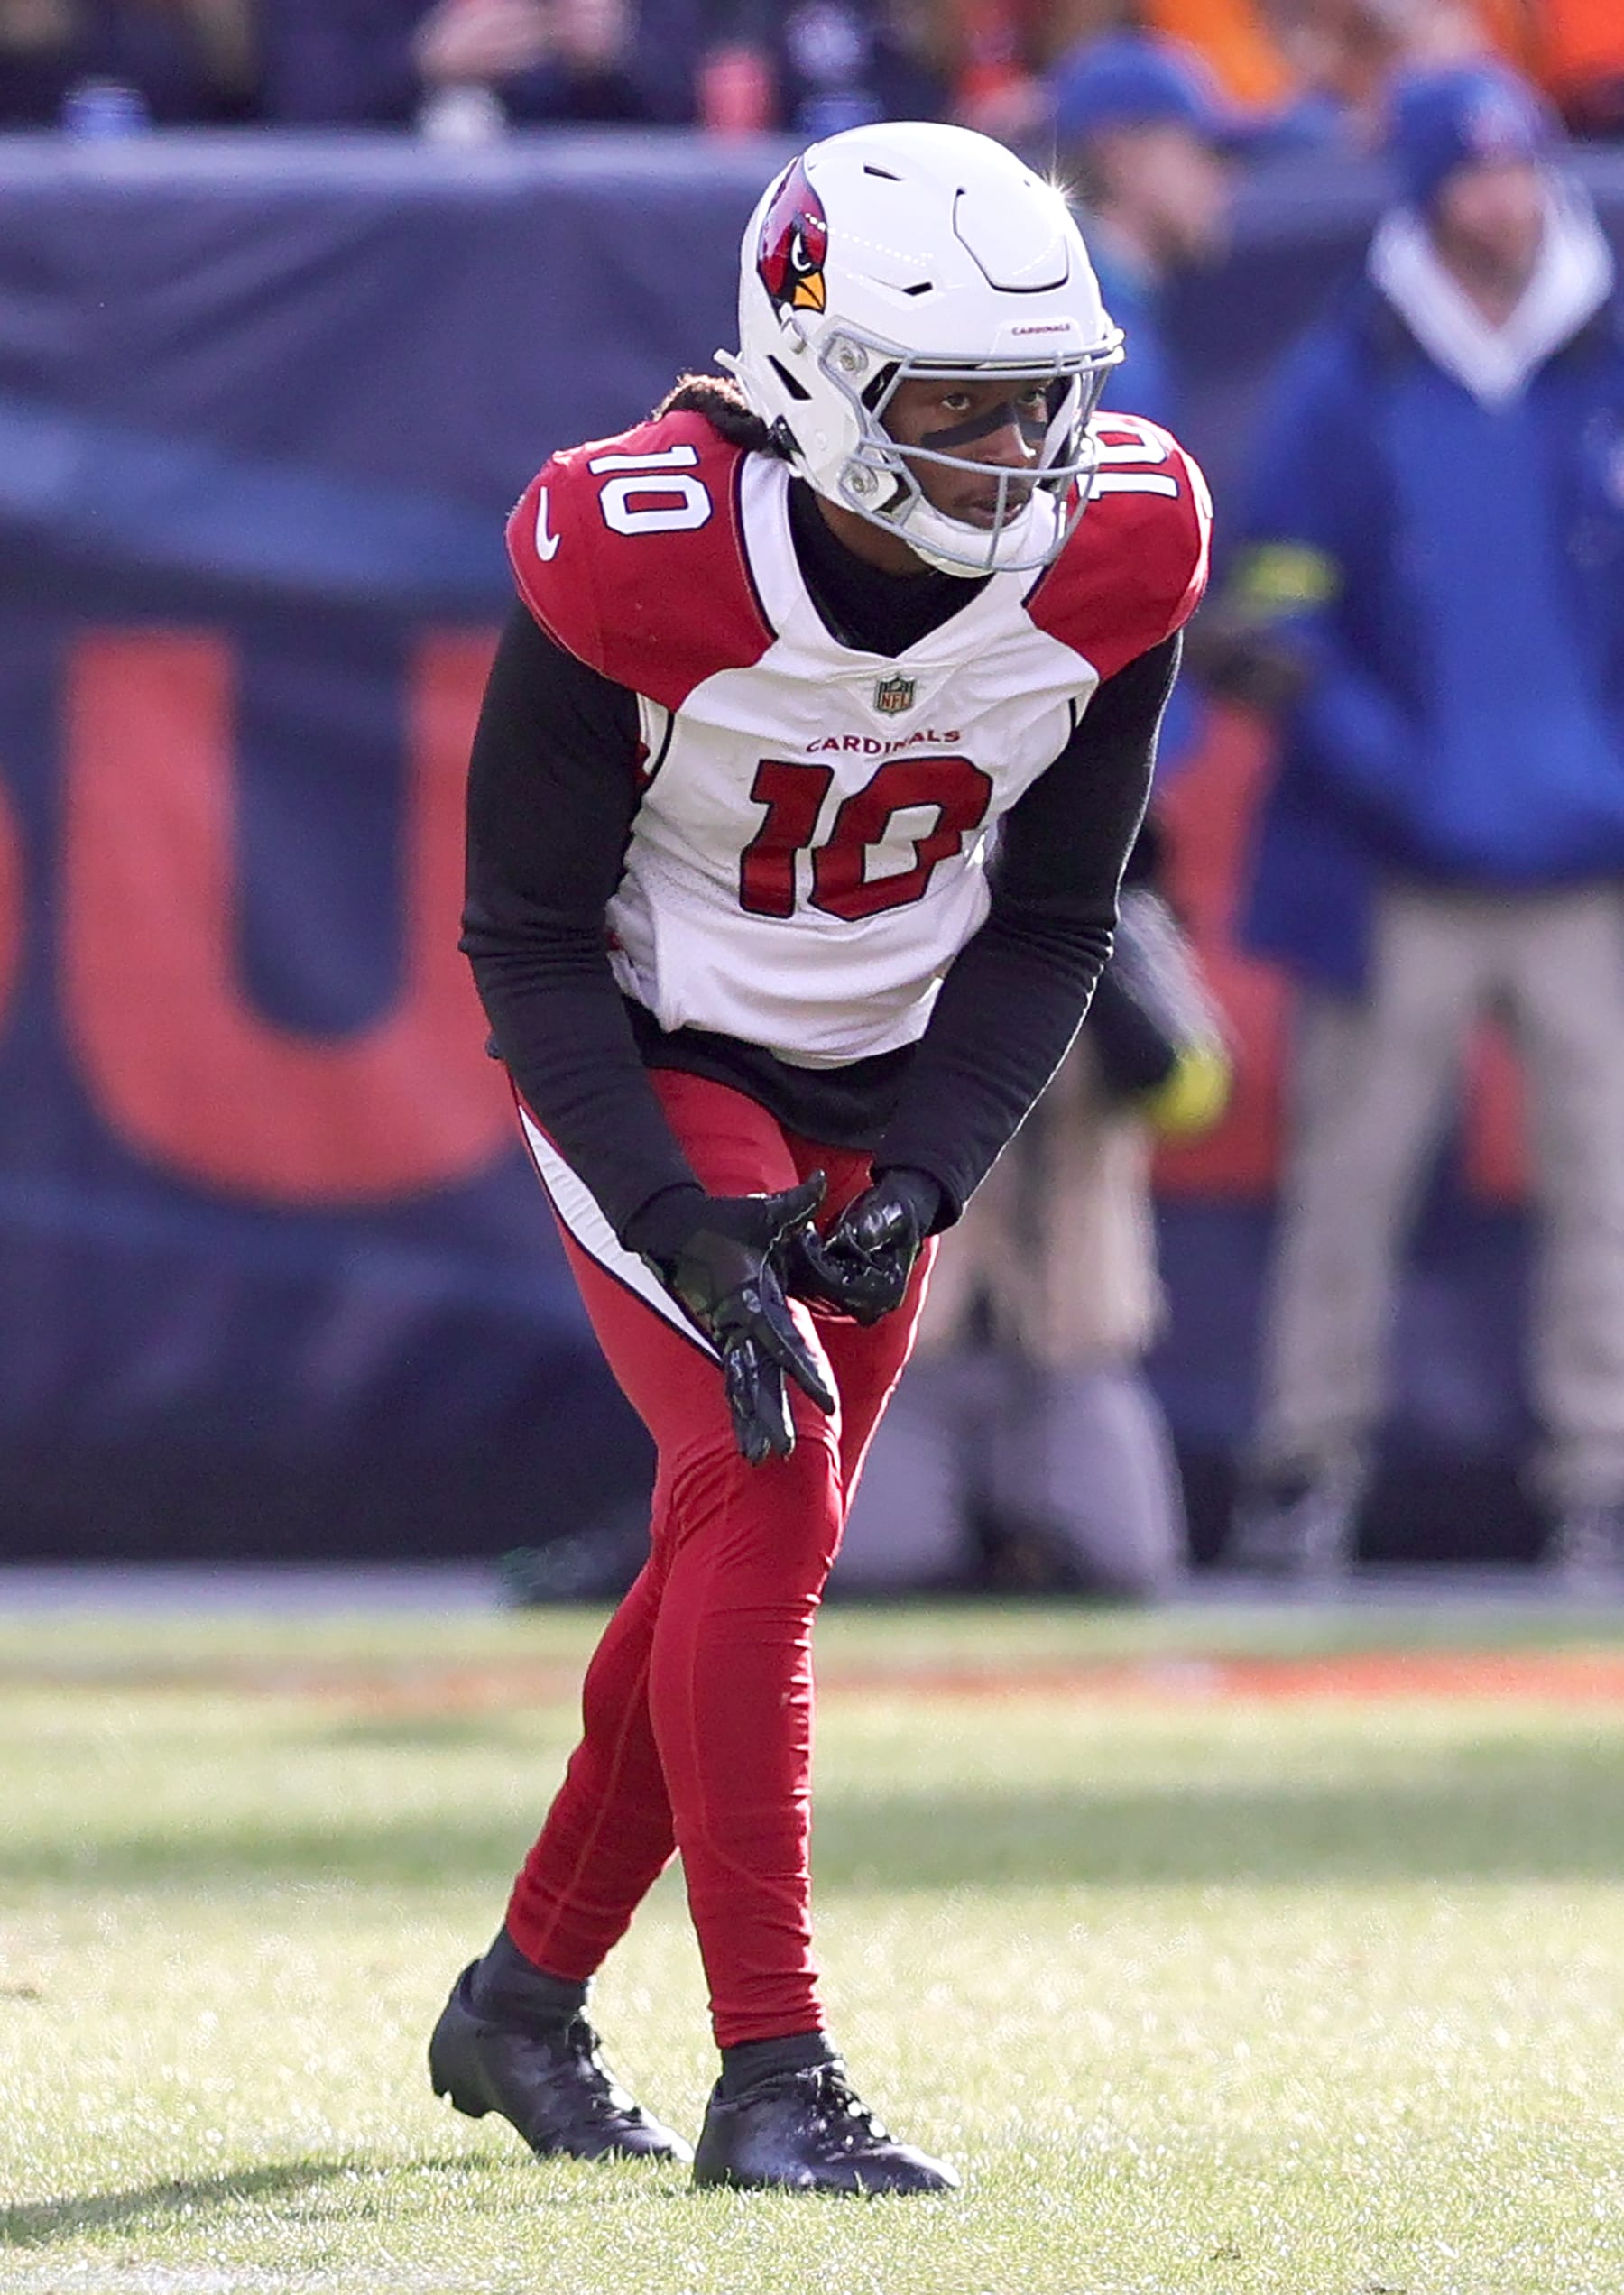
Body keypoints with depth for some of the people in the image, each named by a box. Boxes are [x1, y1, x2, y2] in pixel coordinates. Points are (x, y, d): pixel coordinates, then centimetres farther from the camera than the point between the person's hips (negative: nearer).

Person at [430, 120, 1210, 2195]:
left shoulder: (1114, 554, -17)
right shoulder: (634, 563, -29)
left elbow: (1049, 921, -5)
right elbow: (530, 934, -18)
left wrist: (921, 1180, -17)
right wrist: (682, 1226, -27)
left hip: (885, 1087, 5)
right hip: (645, 1066, -5)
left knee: (755, 1552, 12)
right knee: (762, 1492, -21)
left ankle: (523, 2004, 31)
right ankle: (770, 2082, -21)